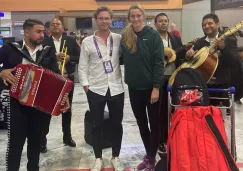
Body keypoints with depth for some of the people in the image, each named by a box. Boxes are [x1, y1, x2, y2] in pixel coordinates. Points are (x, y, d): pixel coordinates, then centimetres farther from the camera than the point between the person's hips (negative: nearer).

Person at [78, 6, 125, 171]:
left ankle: (116, 157, 29)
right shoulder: (87, 41, 1)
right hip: (96, 89, 0)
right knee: (97, 125, 11)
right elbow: (83, 66, 3)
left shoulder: (119, 39, 1)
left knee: (117, 124, 11)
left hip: (116, 88, 0)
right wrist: (85, 85, -4)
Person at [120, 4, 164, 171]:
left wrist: (156, 87, -16)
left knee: (154, 123, 8)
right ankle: (148, 155, 32)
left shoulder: (153, 35, -9)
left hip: (151, 87, -4)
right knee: (141, 123, 15)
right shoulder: (125, 37, 4)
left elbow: (159, 63, -12)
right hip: (134, 88, 5)